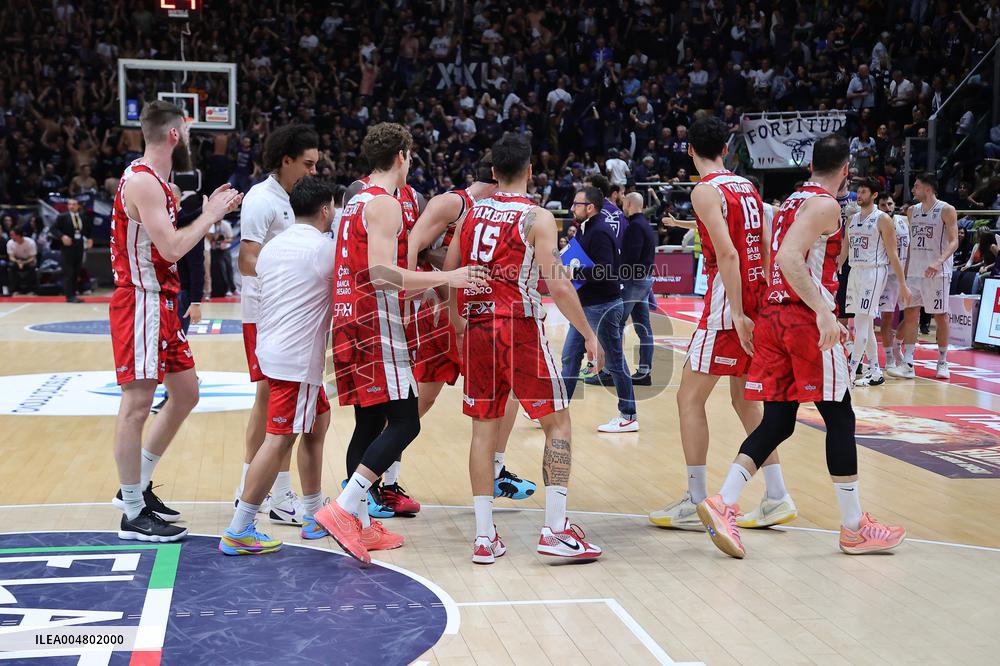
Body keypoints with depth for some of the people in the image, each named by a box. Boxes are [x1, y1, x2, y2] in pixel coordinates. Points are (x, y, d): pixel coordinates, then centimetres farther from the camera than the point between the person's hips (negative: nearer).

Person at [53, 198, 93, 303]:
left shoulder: (83, 216, 10)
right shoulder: (62, 217, -4)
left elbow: (89, 228, 22)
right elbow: (54, 228, -7)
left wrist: (90, 238, 7)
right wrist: (62, 236, -22)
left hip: (79, 247, 5)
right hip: (68, 247, -5)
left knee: (76, 273, 8)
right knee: (68, 273, -6)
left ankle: (73, 295, 14)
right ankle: (69, 296, -6)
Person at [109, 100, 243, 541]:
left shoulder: (154, 181, 15)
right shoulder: (141, 181, -17)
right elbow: (171, 247, -24)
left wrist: (211, 213, 12)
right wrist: (210, 215, -12)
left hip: (161, 303, 11)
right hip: (141, 302, -11)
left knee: (186, 394, 16)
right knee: (137, 404, -5)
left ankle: (137, 486, 26)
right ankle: (134, 514, 3)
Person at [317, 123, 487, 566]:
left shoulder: (356, 202, 19)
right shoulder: (385, 204, -11)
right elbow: (381, 273, -22)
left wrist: (418, 284, 31)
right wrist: (445, 278, -21)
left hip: (350, 321, 10)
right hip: (376, 325, -10)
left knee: (369, 422, 12)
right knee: (404, 422, -10)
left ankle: (361, 525, 14)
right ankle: (344, 509, -18)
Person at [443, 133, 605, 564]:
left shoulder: (472, 213, 10)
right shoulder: (537, 217, -5)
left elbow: (446, 275, 12)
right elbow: (558, 286, -12)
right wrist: (588, 335, -4)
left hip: (478, 330, 5)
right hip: (520, 328, -5)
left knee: (485, 427, 11)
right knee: (557, 422, 7)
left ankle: (484, 536, 10)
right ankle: (555, 530, 1)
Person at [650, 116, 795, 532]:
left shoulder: (705, 190, -9)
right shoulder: (747, 187, 15)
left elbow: (727, 253, -19)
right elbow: (768, 249, 15)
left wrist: (737, 314, -21)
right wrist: (764, 305, 19)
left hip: (729, 298, -8)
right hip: (759, 298, 8)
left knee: (690, 398, 0)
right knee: (744, 398, 15)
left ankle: (696, 503, 3)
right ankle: (777, 498, 16)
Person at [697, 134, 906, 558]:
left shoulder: (791, 202, 19)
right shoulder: (825, 205, -8)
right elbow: (790, 259, -22)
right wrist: (823, 312, -27)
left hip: (772, 314, 8)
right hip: (806, 318, -8)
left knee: (777, 422, 7)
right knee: (839, 418, 2)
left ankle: (723, 504, -7)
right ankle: (854, 527, 10)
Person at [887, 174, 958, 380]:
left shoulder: (946, 210, -7)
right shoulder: (912, 211, 12)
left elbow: (954, 241, -13)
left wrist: (939, 261, -29)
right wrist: (905, 268, 13)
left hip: (937, 272, -6)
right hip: (914, 271, 6)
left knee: (940, 316, 2)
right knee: (910, 314, -1)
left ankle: (942, 362, 13)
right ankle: (907, 364, -1)